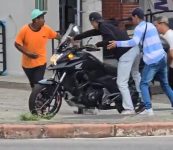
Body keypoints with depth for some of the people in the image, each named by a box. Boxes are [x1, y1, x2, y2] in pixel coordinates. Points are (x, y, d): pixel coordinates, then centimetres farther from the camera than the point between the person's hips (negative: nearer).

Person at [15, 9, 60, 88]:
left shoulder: (46, 29, -9)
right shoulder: (25, 30, -15)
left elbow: (56, 35, 7)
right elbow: (17, 44, -12)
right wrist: (28, 53, -20)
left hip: (40, 63, 0)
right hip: (27, 63, 0)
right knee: (33, 85, 18)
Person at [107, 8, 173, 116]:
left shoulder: (140, 28, -8)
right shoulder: (151, 26, 18)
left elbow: (135, 42, -24)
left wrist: (117, 44, -21)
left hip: (152, 61, -8)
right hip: (162, 58, 8)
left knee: (144, 84, -2)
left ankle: (148, 109, -14)